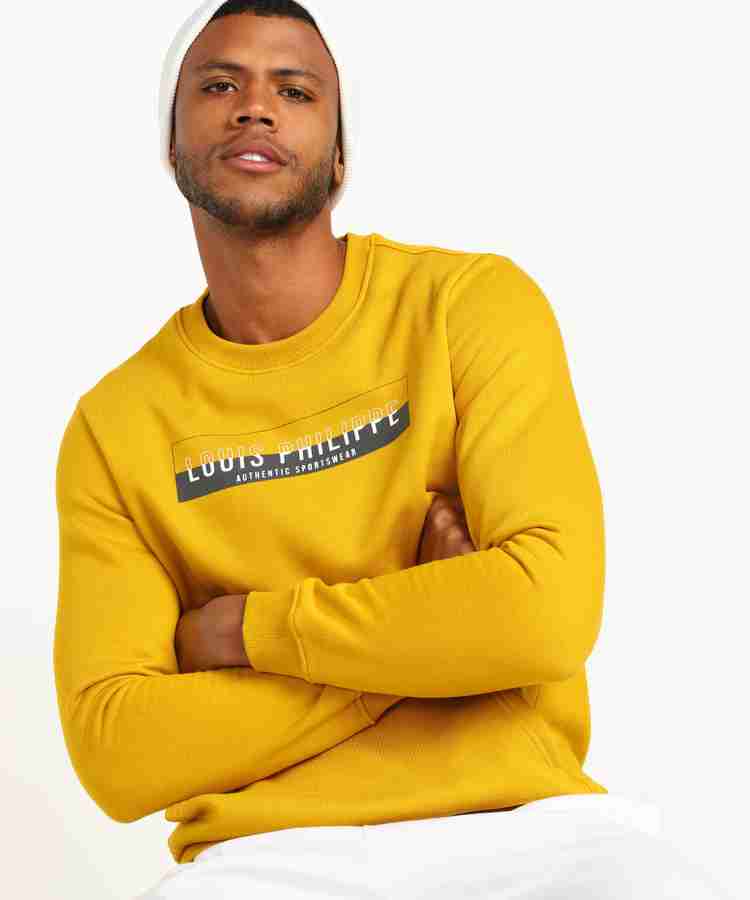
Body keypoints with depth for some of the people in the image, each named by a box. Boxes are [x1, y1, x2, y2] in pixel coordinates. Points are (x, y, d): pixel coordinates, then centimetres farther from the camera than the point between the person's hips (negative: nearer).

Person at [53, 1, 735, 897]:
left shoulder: (473, 302, 4)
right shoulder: (114, 428, 8)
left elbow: (548, 612, -9)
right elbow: (116, 755, -2)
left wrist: (243, 626, -3)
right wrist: (431, 622, -6)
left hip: (524, 826, -1)